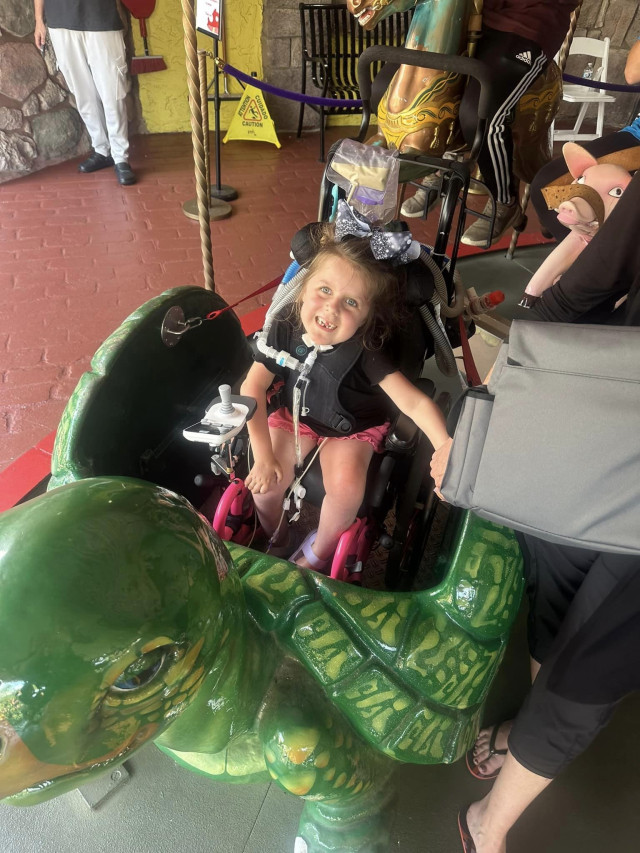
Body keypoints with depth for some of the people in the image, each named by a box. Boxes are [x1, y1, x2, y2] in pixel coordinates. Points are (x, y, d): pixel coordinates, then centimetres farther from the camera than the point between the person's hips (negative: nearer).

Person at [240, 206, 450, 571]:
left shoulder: (368, 351, -29)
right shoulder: (284, 332, -22)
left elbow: (415, 402, -34)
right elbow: (252, 389, -21)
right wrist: (264, 455, -26)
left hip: (352, 428, -2)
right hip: (296, 416, 2)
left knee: (346, 486, -27)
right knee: (265, 483, -16)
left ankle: (318, 554, 5)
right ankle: (274, 541, 19)